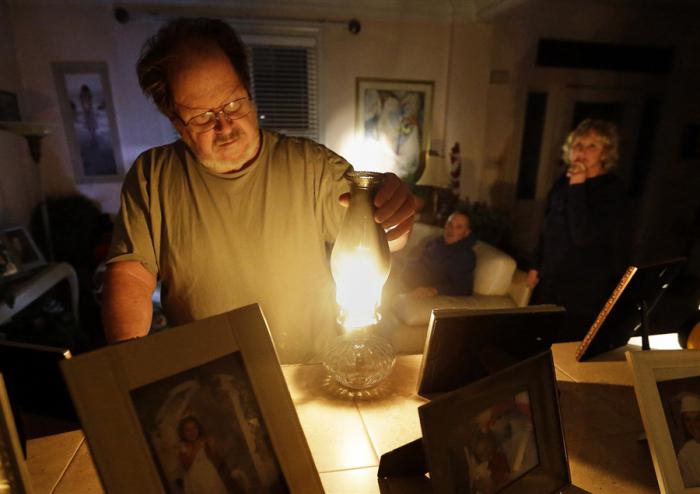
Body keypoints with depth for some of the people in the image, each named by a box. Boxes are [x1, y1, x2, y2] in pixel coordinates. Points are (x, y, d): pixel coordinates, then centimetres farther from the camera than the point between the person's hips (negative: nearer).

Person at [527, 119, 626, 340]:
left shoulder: (612, 189, -12)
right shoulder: (564, 181, 6)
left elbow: (583, 236, -25)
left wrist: (577, 187, -24)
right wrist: (535, 265, 15)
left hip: (585, 287, -6)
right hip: (550, 280, 6)